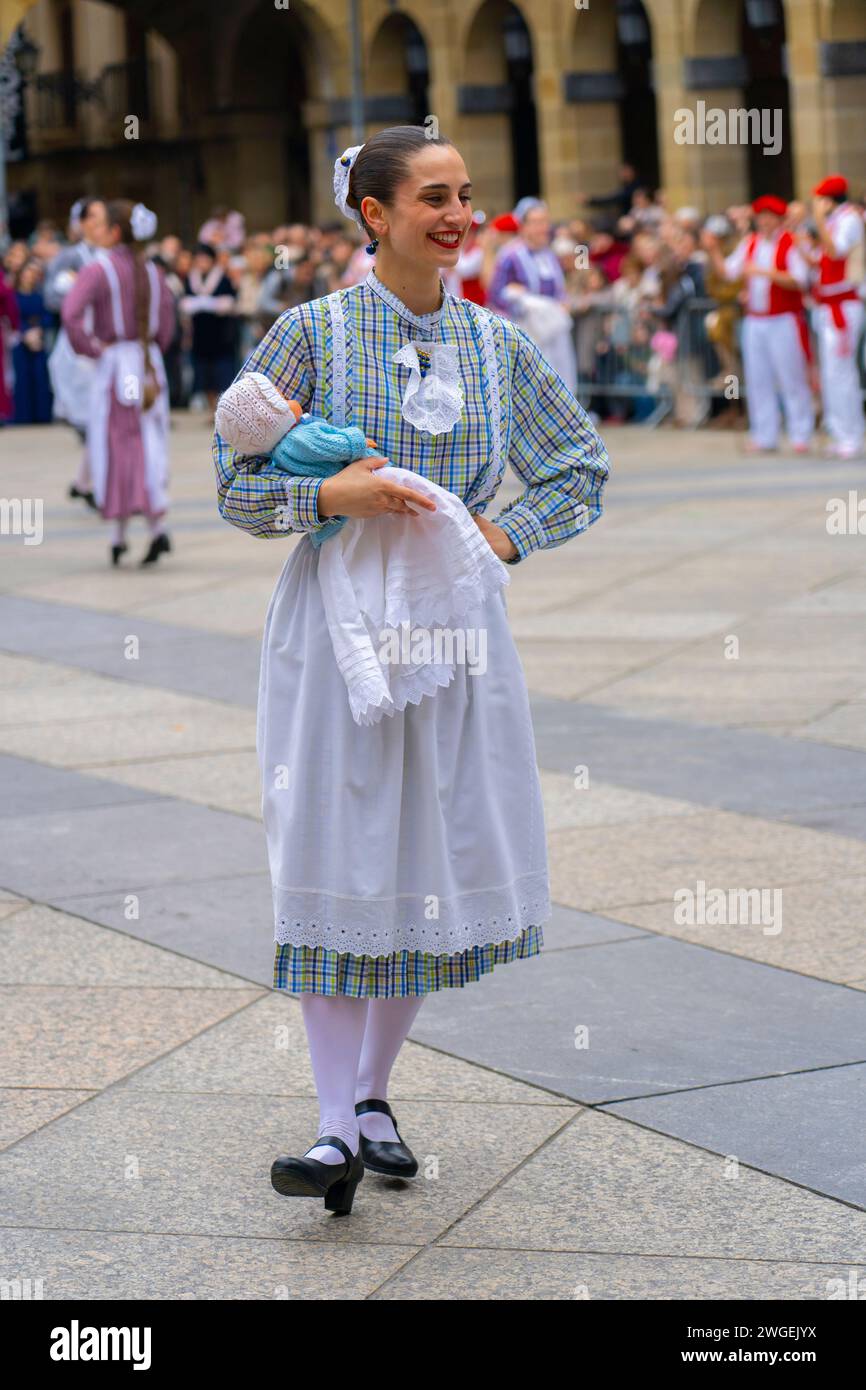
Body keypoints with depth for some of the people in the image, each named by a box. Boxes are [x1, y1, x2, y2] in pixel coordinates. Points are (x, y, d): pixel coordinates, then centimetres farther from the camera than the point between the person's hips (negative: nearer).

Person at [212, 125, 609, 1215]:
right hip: (334, 615, -3)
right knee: (336, 859, -5)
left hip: (452, 623, 4)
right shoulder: (312, 333, -4)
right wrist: (329, 495, -19)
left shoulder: (496, 345, 6)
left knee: (436, 858, 6)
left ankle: (374, 1092, 22)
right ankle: (339, 1124, -1)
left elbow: (582, 468, 16)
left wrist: (508, 533, 1)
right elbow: (234, 484, -3)